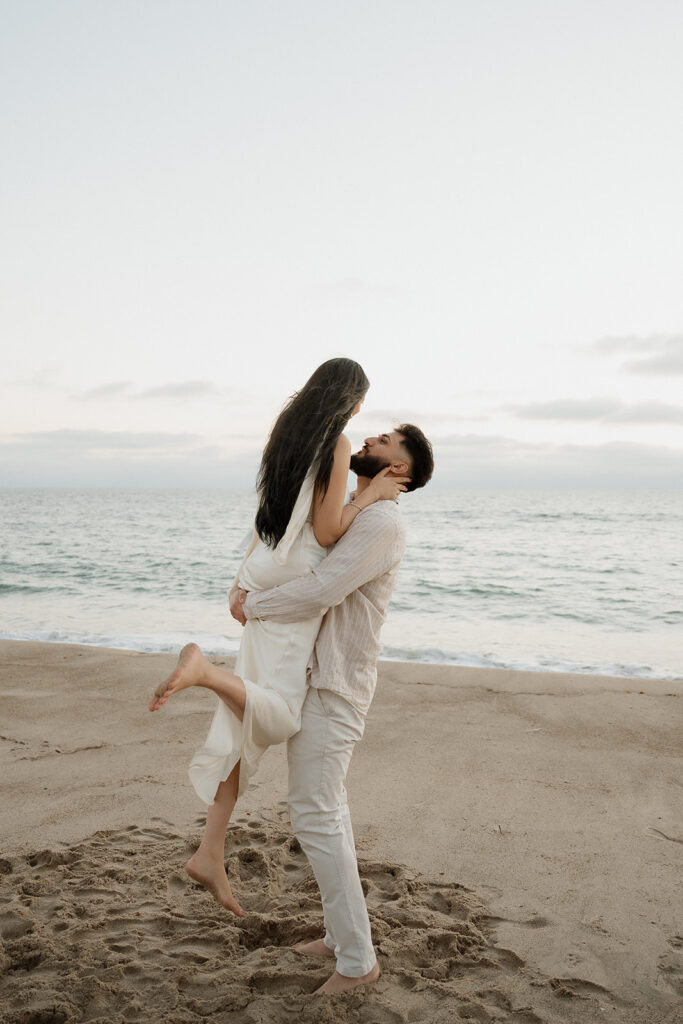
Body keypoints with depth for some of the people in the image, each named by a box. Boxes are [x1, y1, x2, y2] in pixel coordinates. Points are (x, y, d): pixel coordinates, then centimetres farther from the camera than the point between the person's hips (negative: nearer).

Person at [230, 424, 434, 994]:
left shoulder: (382, 522, -18)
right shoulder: (350, 513, 14)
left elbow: (320, 590, -25)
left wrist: (252, 606, -12)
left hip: (331, 688, -10)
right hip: (318, 676, 10)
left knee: (316, 814, -5)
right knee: (328, 808, 16)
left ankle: (357, 959, 7)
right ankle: (341, 936, 29)